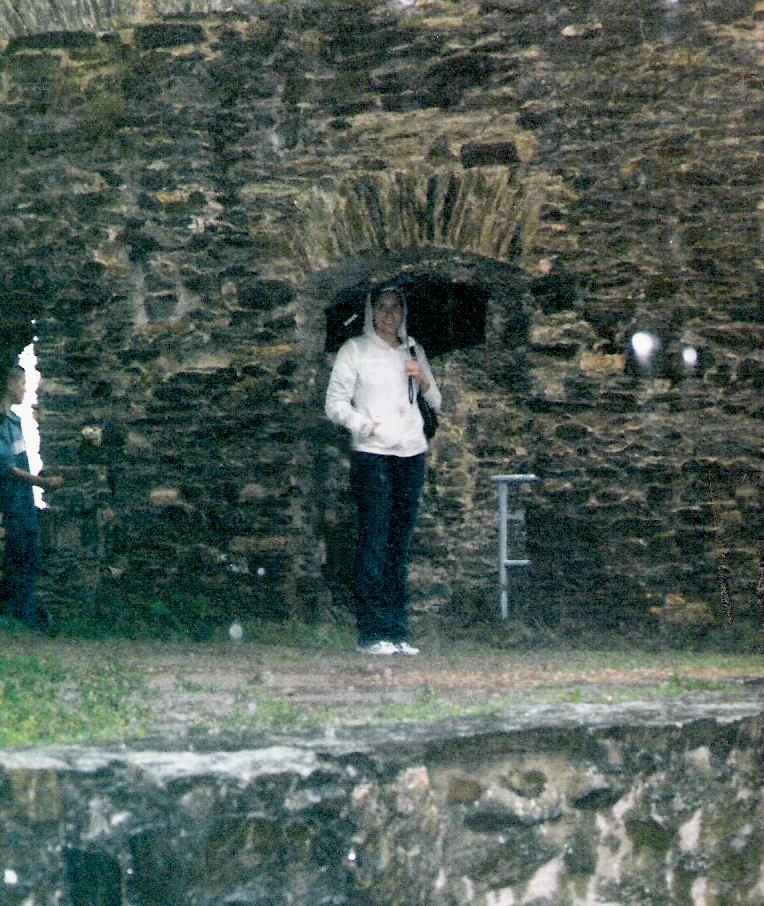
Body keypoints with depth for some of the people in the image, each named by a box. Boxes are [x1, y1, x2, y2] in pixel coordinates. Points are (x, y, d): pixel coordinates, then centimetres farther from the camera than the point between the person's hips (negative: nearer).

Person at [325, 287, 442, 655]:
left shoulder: (414, 351, 18)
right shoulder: (355, 350, 6)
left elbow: (437, 404, 22)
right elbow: (336, 403, -1)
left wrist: (425, 380, 1)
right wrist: (367, 426, -18)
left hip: (412, 453, 4)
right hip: (371, 455, -4)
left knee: (401, 545, 3)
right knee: (374, 542, -10)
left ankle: (397, 633, 3)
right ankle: (373, 633, -11)